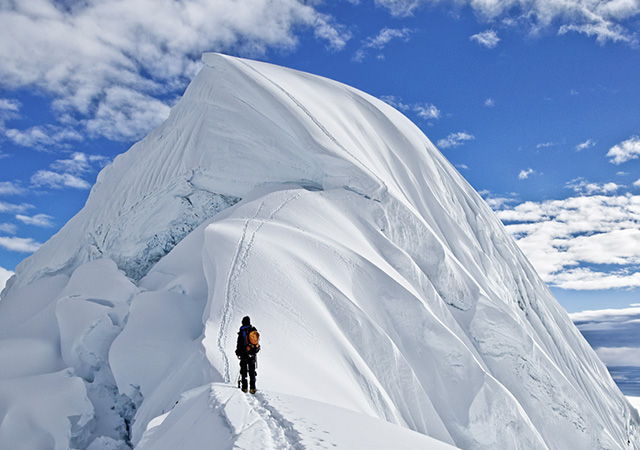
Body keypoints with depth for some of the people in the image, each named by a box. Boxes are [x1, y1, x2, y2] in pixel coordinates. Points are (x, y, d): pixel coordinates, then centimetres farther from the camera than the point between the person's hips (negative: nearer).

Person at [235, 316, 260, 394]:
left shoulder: (242, 331, -10)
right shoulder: (254, 330, 4)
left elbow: (239, 343, -8)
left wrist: (238, 353, 3)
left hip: (244, 353, -4)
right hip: (253, 354, 4)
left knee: (244, 371, 5)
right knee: (252, 372, 9)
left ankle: (244, 387, 4)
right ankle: (252, 388, 7)